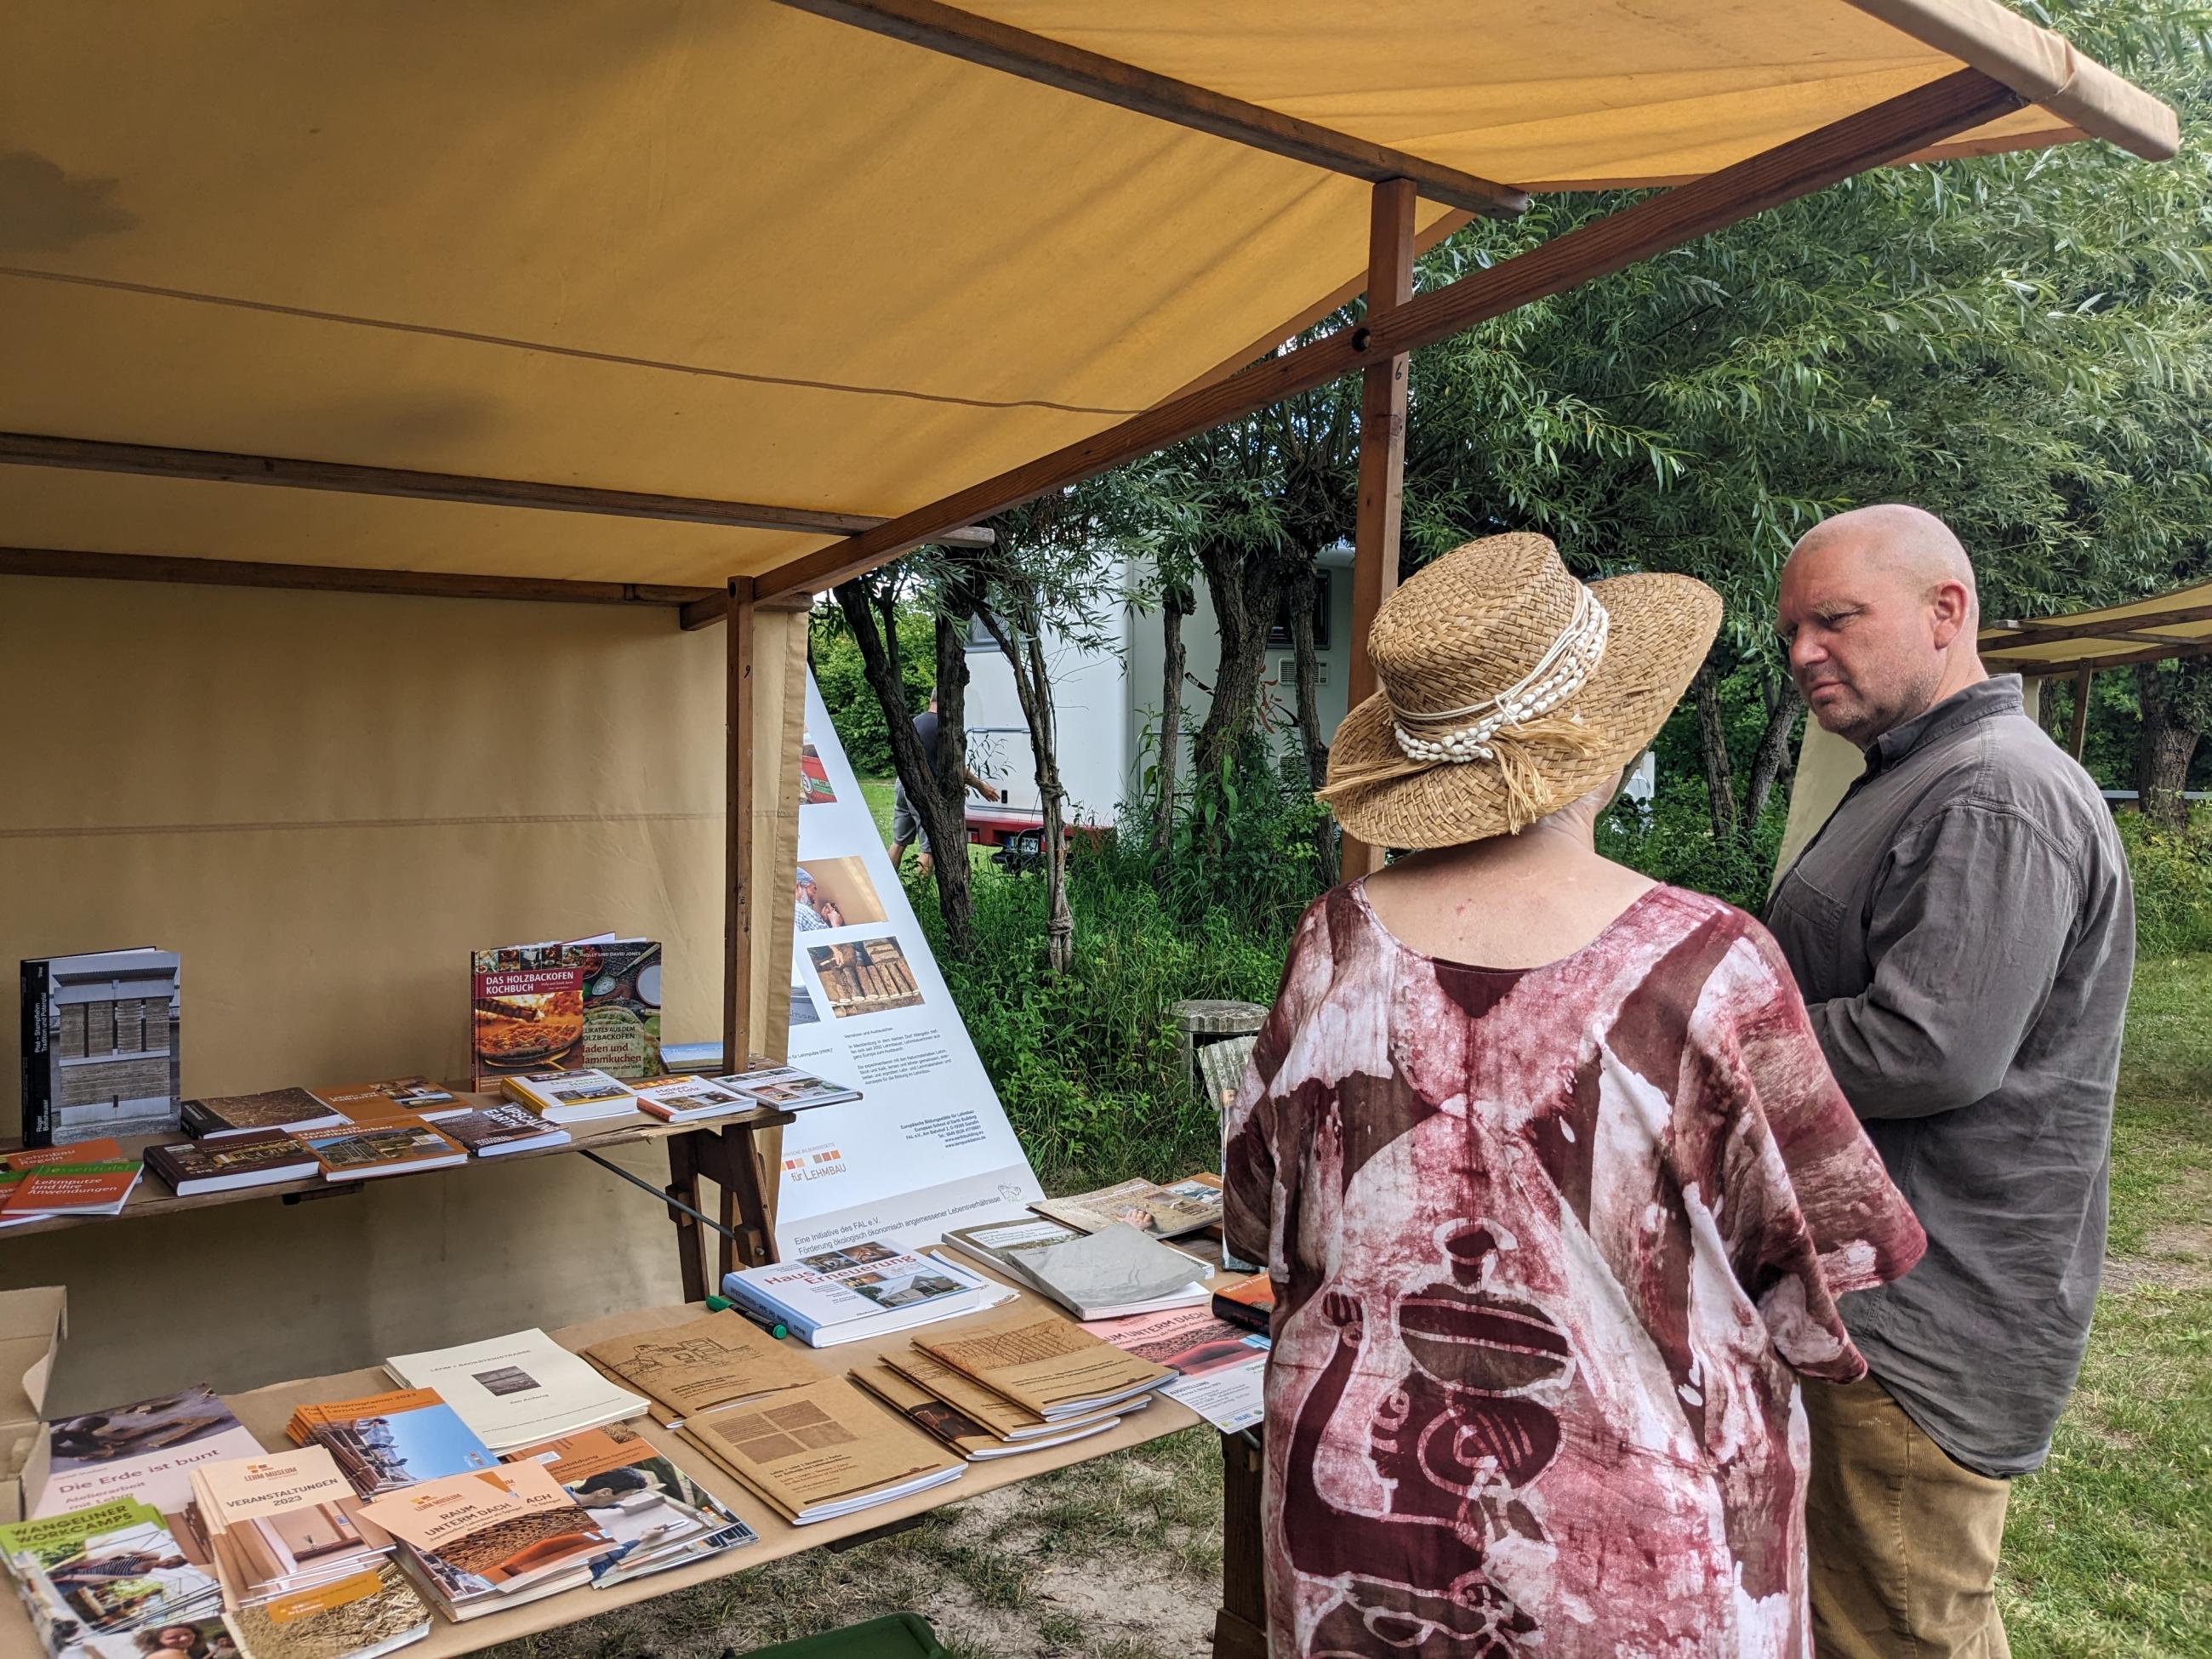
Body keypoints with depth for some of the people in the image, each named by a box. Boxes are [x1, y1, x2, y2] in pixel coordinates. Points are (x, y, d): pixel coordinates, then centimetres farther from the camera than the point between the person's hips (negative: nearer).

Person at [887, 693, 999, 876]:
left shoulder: (914, 722, 13)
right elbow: (958, 769, -9)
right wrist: (981, 787, 6)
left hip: (903, 784, 8)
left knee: (898, 842, 14)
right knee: (929, 847, -3)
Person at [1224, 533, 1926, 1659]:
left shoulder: (1335, 947, -14)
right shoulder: (1707, 967, -22)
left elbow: (1260, 1217, 0)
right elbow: (1826, 1252, -10)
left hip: (1357, 1516, 2)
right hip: (1631, 1552, -1)